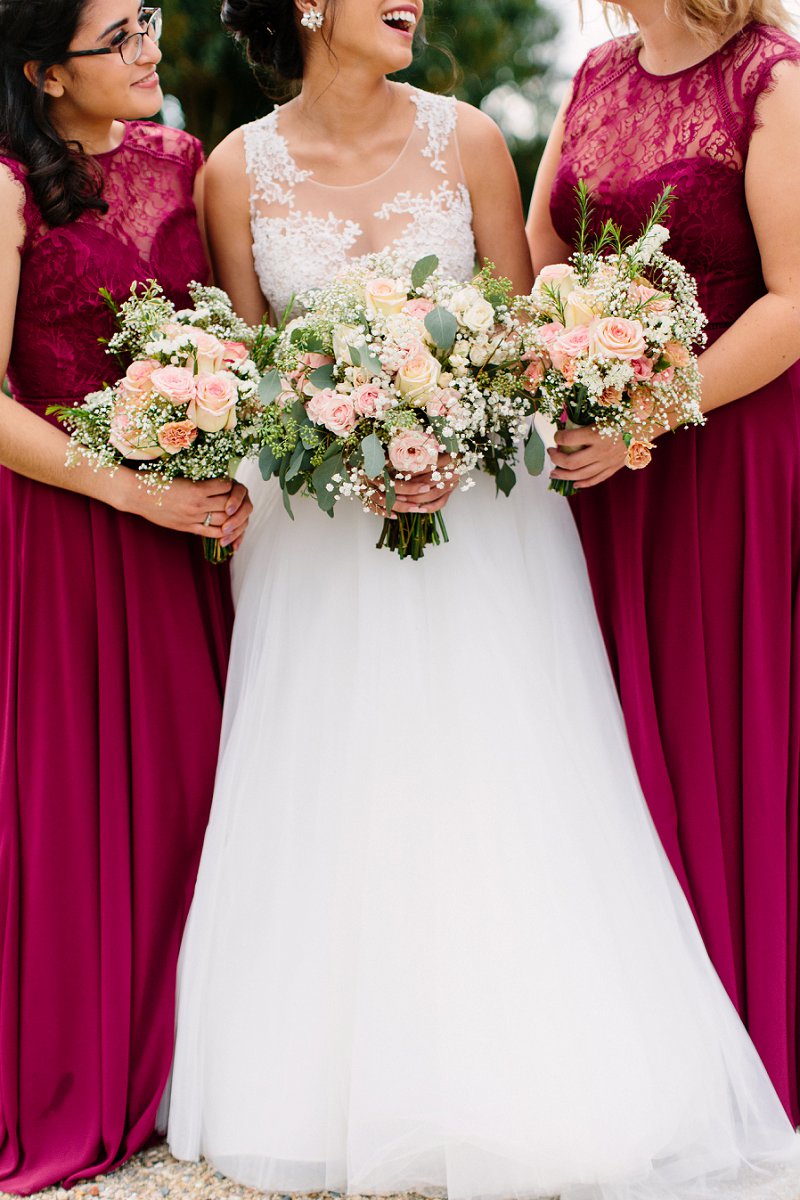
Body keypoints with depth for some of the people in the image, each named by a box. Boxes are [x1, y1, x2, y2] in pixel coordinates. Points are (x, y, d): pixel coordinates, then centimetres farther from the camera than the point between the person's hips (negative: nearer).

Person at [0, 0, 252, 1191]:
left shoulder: (182, 163, 9)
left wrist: (227, 474, 1)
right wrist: (134, 489, -17)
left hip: (176, 520, 6)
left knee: (180, 778, 9)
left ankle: (163, 1065, 27)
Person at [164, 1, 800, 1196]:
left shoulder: (465, 141, -2)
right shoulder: (239, 169, -1)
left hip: (478, 518, 0)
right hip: (316, 537, 1)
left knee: (494, 808, 0)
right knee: (336, 817, 4)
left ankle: (522, 1099, 14)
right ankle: (353, 1101, 19)